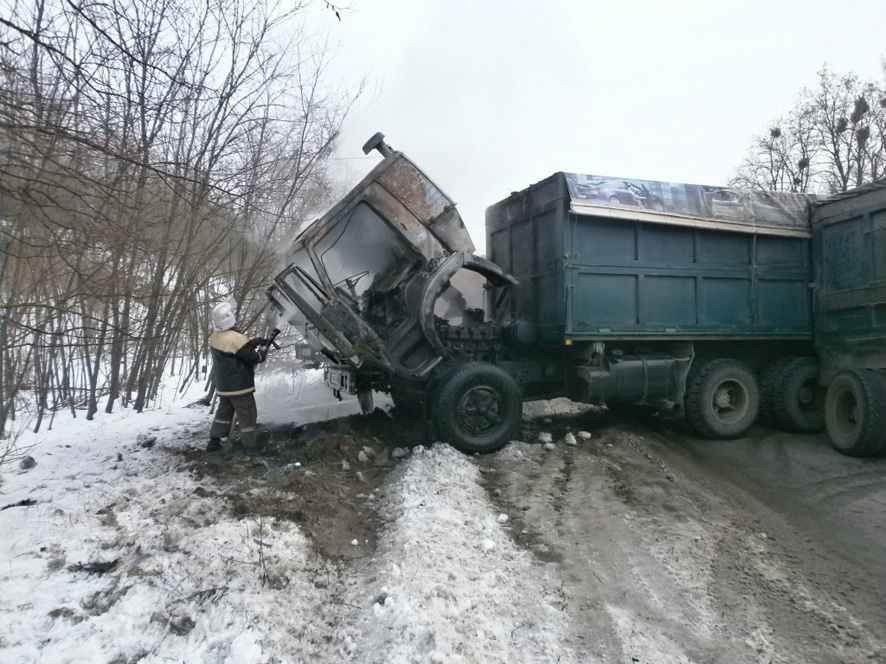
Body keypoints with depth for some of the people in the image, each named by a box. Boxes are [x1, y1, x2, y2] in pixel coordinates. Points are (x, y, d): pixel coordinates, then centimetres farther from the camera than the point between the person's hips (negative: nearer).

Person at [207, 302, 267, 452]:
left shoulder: (214, 337, 1)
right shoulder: (235, 339, -25)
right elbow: (254, 357, -18)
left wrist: (253, 342, -3)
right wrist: (260, 349, 2)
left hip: (222, 386, 8)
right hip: (239, 386, -8)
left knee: (224, 412, 23)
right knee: (248, 417, 4)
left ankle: (214, 441, 26)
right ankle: (250, 448, 9)